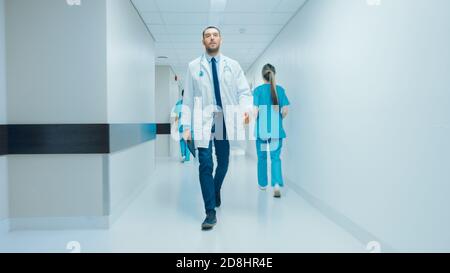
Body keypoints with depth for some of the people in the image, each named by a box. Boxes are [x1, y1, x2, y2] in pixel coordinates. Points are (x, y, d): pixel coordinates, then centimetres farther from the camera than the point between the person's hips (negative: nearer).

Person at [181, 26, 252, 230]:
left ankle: (215, 192, 42)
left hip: (226, 120, 2)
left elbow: (244, 91, 3)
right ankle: (210, 212, -1)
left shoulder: (232, 65, 9)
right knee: (205, 165, -9)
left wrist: (246, 109, -19)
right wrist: (186, 126, 0)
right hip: (203, 121, -1)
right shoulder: (194, 66, 8)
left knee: (223, 163, 12)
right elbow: (188, 98, 6)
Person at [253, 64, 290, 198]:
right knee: (276, 157, 4)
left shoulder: (258, 90, -6)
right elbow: (284, 111, -2)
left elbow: (256, 111, -10)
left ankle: (263, 184, 26)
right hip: (277, 129, 1)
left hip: (261, 129, -1)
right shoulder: (280, 89, 0)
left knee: (262, 157, 14)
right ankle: (277, 185, -14)